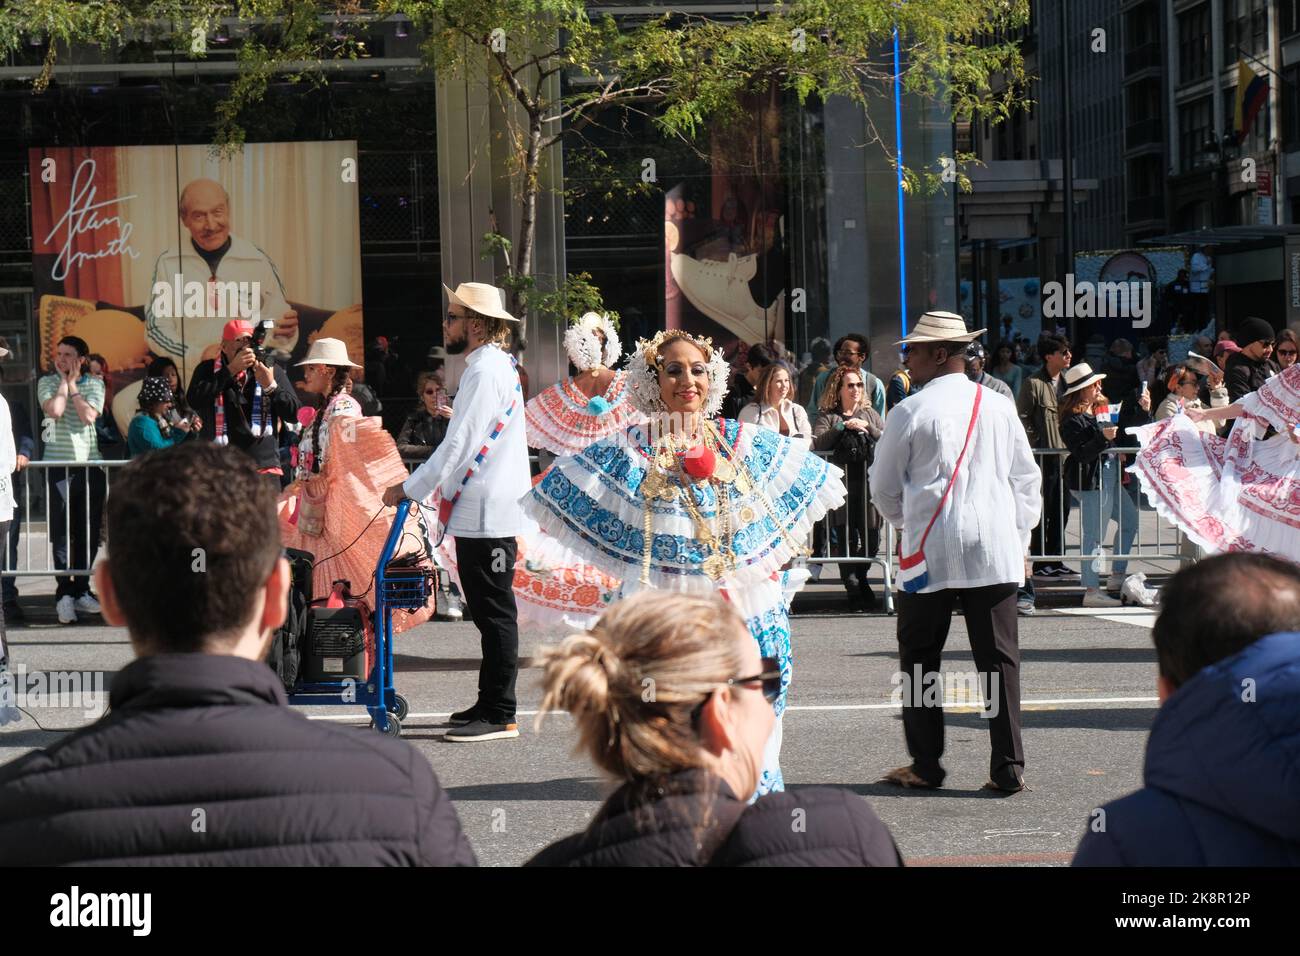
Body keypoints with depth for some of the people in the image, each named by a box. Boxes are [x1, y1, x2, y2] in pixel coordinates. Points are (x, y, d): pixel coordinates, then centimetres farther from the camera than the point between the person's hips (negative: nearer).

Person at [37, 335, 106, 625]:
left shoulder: (94, 384, 7)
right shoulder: (47, 382, 5)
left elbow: (89, 416, -10)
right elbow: (54, 410, -14)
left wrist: (72, 384, -4)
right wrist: (63, 382, -4)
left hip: (90, 463, 2)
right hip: (59, 464, -2)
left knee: (89, 533, 5)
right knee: (62, 533, -5)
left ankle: (81, 590, 14)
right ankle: (64, 593, -3)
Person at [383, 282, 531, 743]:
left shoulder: (486, 371, -15)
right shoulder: (493, 366, 18)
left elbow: (460, 444, -19)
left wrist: (409, 489, -12)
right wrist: (428, 485, 18)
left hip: (486, 514, -11)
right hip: (478, 512, 11)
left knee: (494, 613, -7)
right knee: (489, 612, 15)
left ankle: (499, 715, -4)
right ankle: (490, 705, 22)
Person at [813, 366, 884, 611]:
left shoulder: (870, 414, 21)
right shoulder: (828, 415, 11)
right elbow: (818, 444, -5)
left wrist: (867, 428, -4)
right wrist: (842, 427, -11)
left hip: (868, 481, 3)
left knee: (871, 535, -3)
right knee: (845, 536, -7)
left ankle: (857, 580, 18)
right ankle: (854, 589, 1)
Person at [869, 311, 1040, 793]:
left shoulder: (910, 412, -4)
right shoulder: (999, 407, 6)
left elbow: (883, 487, 6)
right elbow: (1026, 479, 13)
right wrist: (1018, 541, 21)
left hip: (930, 551, -3)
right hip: (994, 549, 3)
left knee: (920, 657, 9)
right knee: (999, 658, 4)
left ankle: (925, 765, 10)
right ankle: (1008, 767, 1)